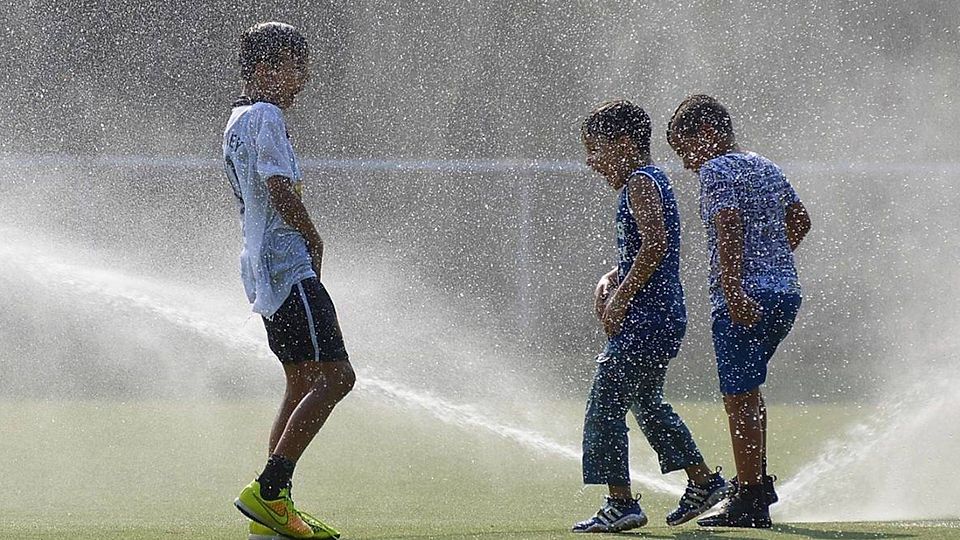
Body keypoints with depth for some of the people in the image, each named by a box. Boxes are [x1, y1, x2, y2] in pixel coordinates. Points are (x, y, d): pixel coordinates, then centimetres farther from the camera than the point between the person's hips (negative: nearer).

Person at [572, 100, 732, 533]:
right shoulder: (653, 180, 18)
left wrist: (620, 297, -20)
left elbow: (655, 243, -24)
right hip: (666, 317, 11)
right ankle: (703, 482, 27)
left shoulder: (639, 183, -12)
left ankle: (621, 503, -8)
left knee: (605, 406, -7)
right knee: (646, 403, 23)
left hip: (644, 319, -11)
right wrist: (611, 280, 11)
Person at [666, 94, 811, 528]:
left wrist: (732, 290, -28)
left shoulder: (716, 170, -8)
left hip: (743, 300, -9)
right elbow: (800, 220, 27)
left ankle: (749, 503, -4)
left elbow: (729, 227, -21)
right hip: (785, 291, 9)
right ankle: (760, 482, 29)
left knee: (738, 397, -4)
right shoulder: (767, 168, 17)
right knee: (748, 387, 24)